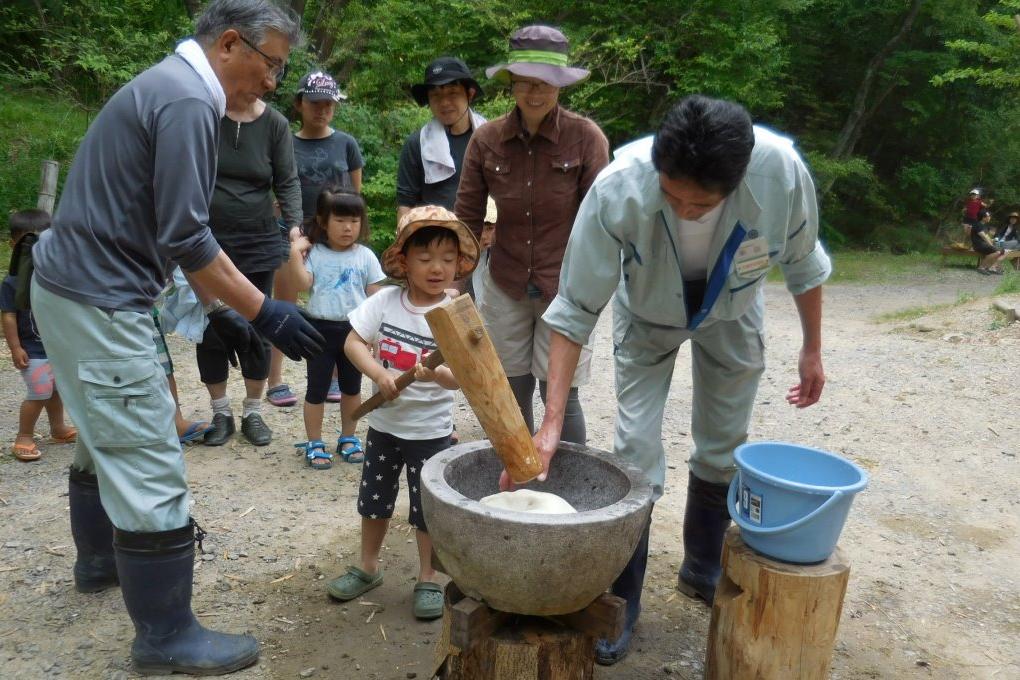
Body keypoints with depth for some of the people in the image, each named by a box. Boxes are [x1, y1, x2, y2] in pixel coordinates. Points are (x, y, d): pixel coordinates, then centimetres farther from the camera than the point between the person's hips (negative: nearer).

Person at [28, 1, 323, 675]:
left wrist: (219, 307, 18)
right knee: (151, 471, -5)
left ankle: (99, 560, 44)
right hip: (99, 303, -11)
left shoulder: (170, 87, 15)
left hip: (80, 290, 11)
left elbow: (170, 230, 18)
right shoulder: (187, 101, -18)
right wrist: (263, 311, -16)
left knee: (106, 437, 25)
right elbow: (185, 239, -23)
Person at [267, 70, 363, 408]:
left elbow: (356, 193, 10)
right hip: (294, 235, 0)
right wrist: (291, 226, -7)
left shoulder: (346, 143, 5)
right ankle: (275, 380, 9)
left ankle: (333, 377, 17)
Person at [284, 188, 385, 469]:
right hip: (322, 328, -2)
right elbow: (302, 283, -15)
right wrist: (295, 253, -21)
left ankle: (348, 438, 31)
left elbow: (375, 295, 1)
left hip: (355, 329, 2)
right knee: (317, 389, 5)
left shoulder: (365, 256, 0)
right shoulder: (314, 254, -4)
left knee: (352, 387, 15)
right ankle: (314, 443, 17)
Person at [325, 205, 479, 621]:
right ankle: (368, 568, 38)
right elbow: (353, 343, -8)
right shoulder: (385, 301, -7)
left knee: (426, 508, 9)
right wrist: (380, 374, -23)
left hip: (430, 429, -3)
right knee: (373, 499, 18)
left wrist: (437, 375, -42)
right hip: (384, 422, 3)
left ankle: (427, 580, 27)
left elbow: (459, 378, -20)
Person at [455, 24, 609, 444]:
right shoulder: (486, 139, -3)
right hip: (505, 287, 3)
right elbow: (467, 217, 2)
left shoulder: (586, 138, -10)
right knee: (513, 391, 12)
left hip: (565, 286, -3)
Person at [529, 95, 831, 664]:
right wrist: (552, 422, -35)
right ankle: (623, 600, 13)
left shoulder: (783, 170, -35)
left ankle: (704, 568, 37)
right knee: (636, 450, -6)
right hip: (647, 317, -1)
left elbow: (803, 262, -13)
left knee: (724, 448, 11)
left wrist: (812, 349, -3)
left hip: (731, 315, 2)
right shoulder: (619, 188, -39)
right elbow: (576, 310, -32)